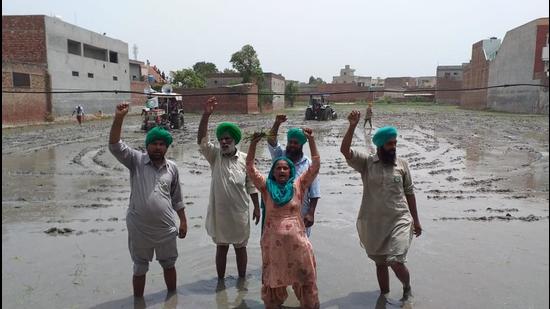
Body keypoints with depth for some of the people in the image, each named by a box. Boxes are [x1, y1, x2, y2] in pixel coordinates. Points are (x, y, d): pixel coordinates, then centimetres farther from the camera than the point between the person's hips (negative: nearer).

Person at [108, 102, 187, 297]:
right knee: (140, 269, 15)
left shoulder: (172, 168, 2)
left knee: (169, 265, 18)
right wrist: (119, 118, -32)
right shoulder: (136, 161, -6)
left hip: (166, 228, 2)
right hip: (139, 229, -2)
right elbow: (114, 146, -20)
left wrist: (183, 221, 9)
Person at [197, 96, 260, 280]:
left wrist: (257, 207, 3)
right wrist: (206, 114, -29)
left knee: (240, 247, 15)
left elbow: (251, 186, 2)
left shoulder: (245, 159, -4)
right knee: (221, 247, 14)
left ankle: (242, 280, 32)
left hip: (240, 212, 0)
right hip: (219, 211, 0)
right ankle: (220, 281, 29)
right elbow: (201, 139, -19)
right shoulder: (215, 156, -3)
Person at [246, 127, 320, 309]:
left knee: (305, 278, 12)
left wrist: (311, 140, -8)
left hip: (297, 242, 0)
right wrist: (253, 143, -12)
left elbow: (315, 166, -3)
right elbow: (250, 168, -4)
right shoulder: (266, 187, 2)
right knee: (273, 280, 16)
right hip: (273, 243, 0)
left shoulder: (299, 185, 2)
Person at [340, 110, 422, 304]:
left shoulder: (402, 164, 1)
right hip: (373, 223, 1)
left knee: (396, 262, -9)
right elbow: (345, 150, -18)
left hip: (399, 221, 0)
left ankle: (407, 288, 24)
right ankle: (384, 295, 37)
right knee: (380, 263, 15)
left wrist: (416, 220, 9)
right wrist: (352, 126, -28)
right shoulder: (366, 163, -4)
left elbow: (409, 193, 7)